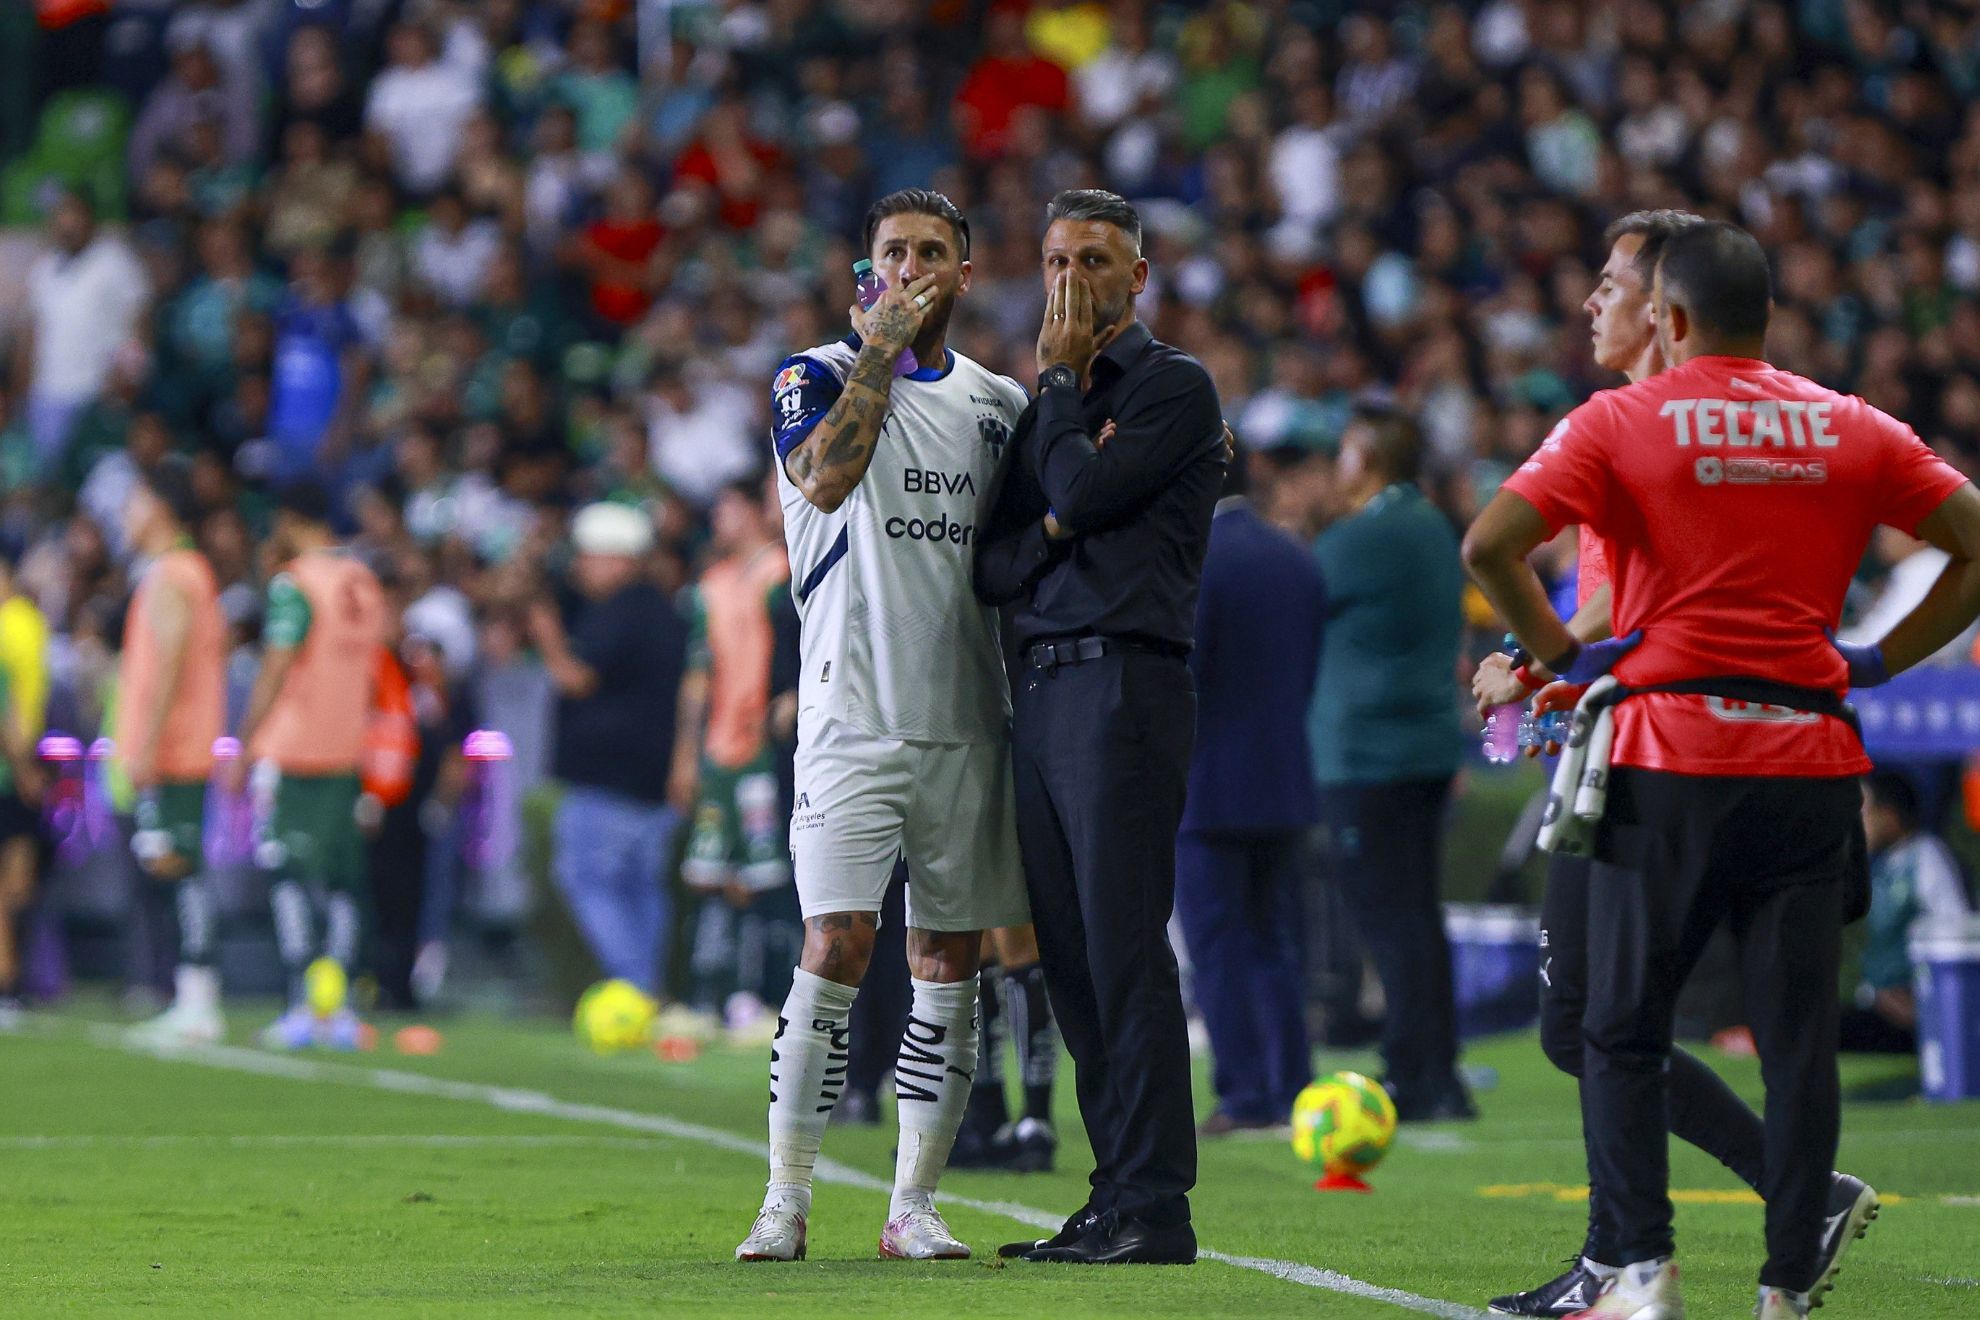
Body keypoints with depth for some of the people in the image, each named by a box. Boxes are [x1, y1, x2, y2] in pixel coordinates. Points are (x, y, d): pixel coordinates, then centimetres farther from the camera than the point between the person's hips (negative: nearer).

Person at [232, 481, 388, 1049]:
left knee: (289, 877, -5)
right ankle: (338, 1009, 4)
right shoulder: (365, 583, 11)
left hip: (290, 748, -7)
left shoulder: (294, 583, -11)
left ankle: (304, 1008, -11)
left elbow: (273, 676, -13)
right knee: (340, 879, 7)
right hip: (345, 748, 7)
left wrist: (243, 749, -7)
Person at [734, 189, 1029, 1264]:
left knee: (949, 957, 4)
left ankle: (914, 1204, 11)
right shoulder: (818, 376, 1)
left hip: (967, 720, 5)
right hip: (855, 715, -5)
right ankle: (786, 1198, -7)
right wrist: (881, 345, -14)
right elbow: (826, 478, -19)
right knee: (837, 944, -14)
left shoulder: (998, 401, 16)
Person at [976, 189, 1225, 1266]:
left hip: (1125, 682, -8)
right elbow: (993, 568, 15)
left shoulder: (1175, 386, 0)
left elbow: (1081, 493, -13)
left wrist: (1062, 377, 0)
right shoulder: (1045, 405, 21)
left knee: (1124, 950, -11)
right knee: (1069, 960, 5)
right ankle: (1115, 1196, 9)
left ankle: (1154, 1206, -12)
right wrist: (1055, 525, -5)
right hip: (1039, 687, 8)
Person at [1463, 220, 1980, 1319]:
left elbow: (1490, 545, -11)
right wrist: (1881, 661, 9)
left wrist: (1558, 655, 0)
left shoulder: (1622, 422, 0)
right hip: (1809, 762, 2)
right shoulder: (1854, 430, 9)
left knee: (1622, 1034, 8)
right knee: (1798, 1040, 4)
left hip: (1668, 760, -2)